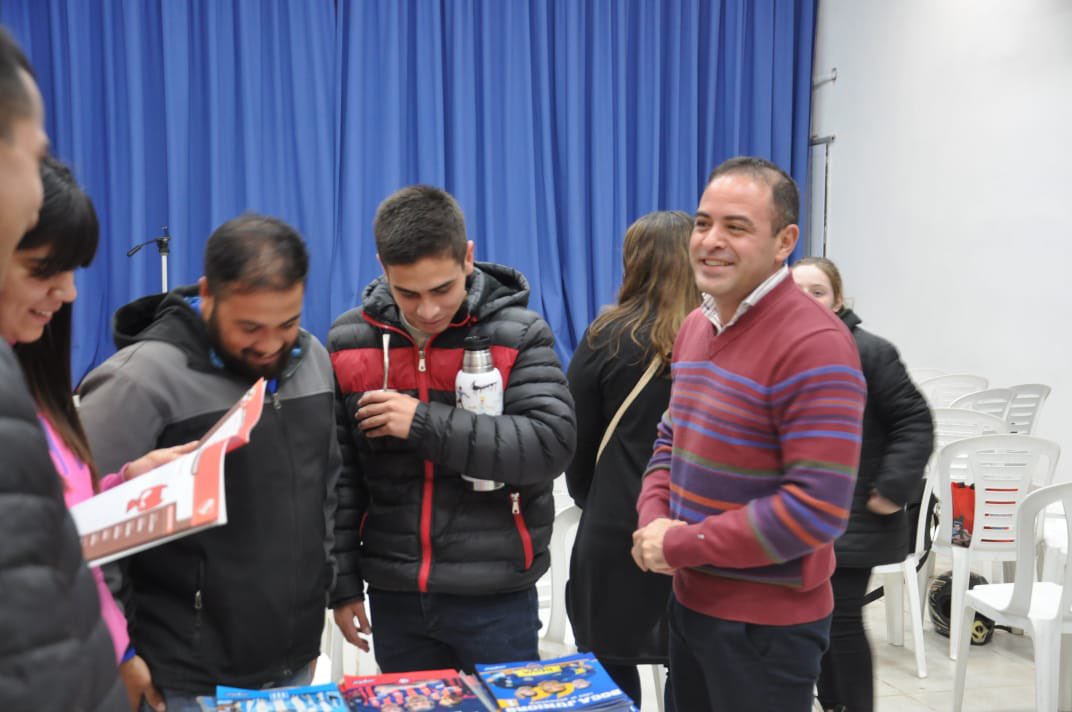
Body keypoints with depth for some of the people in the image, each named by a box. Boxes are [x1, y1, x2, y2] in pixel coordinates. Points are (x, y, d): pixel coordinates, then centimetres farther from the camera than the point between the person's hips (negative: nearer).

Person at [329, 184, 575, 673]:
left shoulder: (518, 334, -8)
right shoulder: (348, 341, 0)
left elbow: (551, 444, -19)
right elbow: (338, 476, 5)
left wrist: (425, 424, -22)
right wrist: (342, 581, 4)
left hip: (496, 597, -3)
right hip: (394, 595, 3)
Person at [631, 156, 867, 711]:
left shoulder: (814, 344, -21)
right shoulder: (695, 325, 7)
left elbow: (818, 508, -25)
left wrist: (679, 545, -19)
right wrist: (653, 519, -5)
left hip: (767, 622, -8)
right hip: (690, 601, 8)